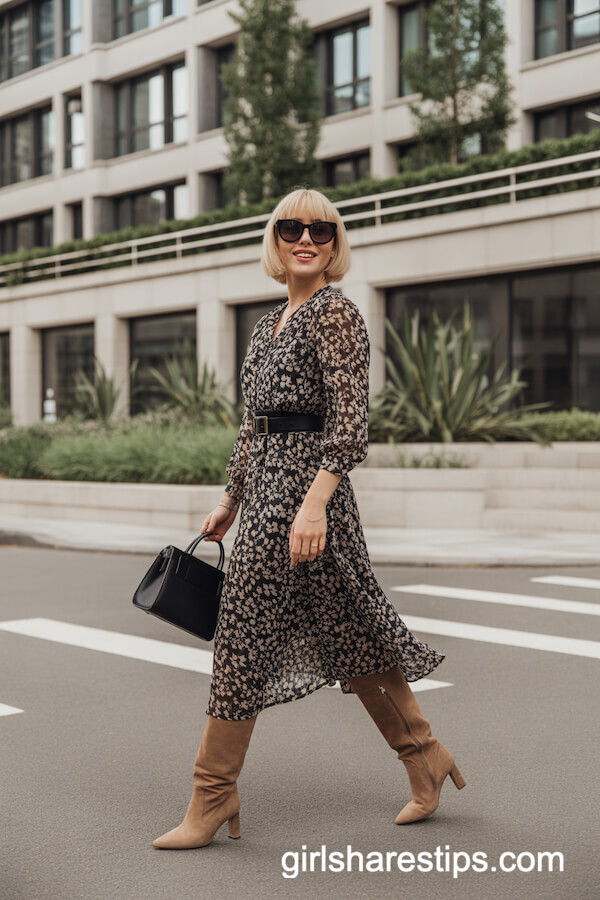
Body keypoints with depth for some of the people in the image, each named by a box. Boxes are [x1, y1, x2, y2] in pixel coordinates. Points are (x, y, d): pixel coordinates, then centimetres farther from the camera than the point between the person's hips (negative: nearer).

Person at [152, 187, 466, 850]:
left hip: (304, 483, -9)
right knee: (346, 631, 14)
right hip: (267, 484, 9)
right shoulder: (272, 322, 17)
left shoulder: (336, 313, -8)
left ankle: (213, 799, 9)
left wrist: (314, 504, -25)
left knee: (244, 636, -4)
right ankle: (425, 757, 28)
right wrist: (230, 499, 22)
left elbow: (349, 423, -17)